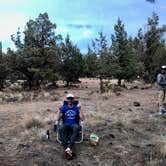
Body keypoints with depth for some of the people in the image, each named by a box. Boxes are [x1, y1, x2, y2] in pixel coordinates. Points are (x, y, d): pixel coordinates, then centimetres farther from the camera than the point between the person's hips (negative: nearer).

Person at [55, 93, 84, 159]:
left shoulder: (76, 108, 13)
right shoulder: (63, 108, 14)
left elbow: (82, 119, 2)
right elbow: (58, 119, 5)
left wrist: (79, 109, -9)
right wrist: (60, 111, -13)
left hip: (74, 125, 0)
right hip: (65, 124, 1)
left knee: (77, 128, -38)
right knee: (61, 129, -36)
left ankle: (68, 148, -51)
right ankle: (68, 149, -48)